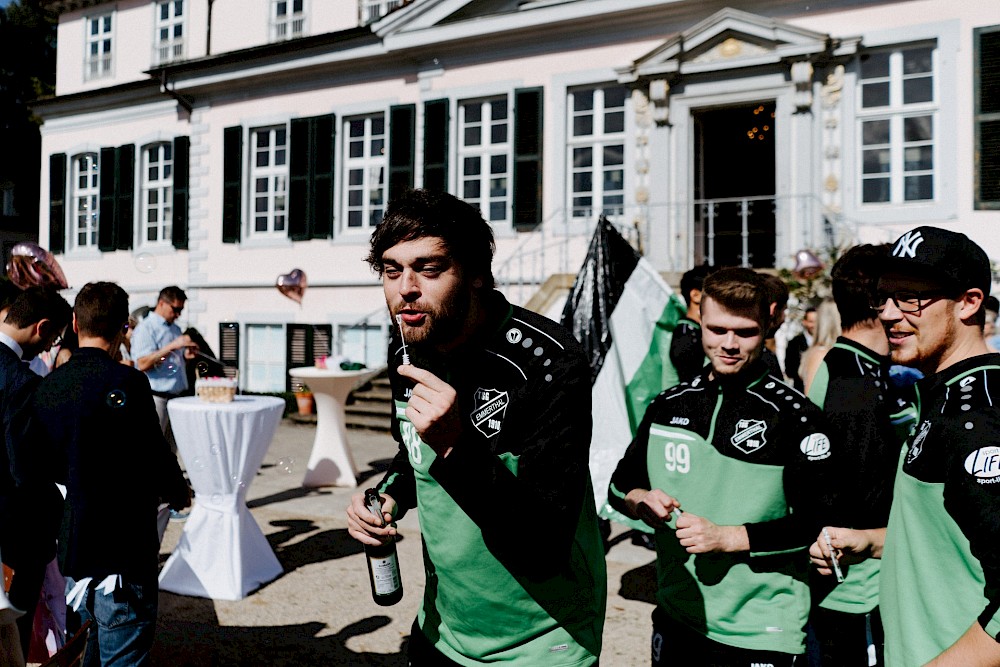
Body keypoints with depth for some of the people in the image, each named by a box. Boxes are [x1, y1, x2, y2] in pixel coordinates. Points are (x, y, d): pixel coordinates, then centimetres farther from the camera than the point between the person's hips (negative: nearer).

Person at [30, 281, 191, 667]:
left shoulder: (46, 387, 3)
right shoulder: (126, 382, -18)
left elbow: (52, 466, 10)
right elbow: (155, 454, -14)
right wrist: (180, 495, 5)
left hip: (73, 546, 7)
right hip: (123, 553, -7)